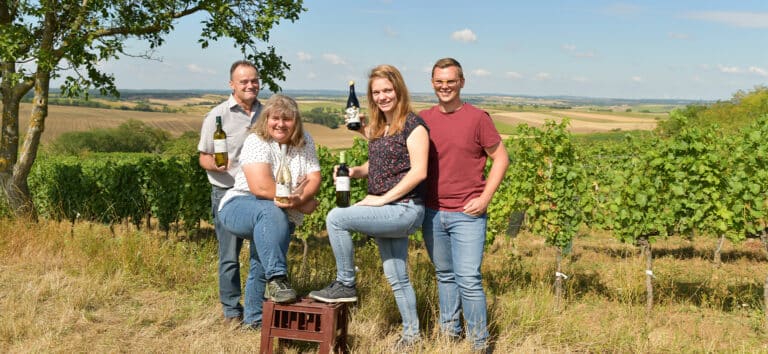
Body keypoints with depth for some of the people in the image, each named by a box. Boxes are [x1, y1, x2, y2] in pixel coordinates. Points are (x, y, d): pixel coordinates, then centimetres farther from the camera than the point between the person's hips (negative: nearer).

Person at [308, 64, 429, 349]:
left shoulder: (413, 125, -10)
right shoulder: (377, 127, 13)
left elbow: (418, 171, -18)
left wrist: (382, 198, -19)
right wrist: (355, 171, 1)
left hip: (405, 209, -8)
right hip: (386, 211, 8)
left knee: (336, 218, -19)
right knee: (396, 277, 13)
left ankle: (345, 285, -5)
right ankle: (411, 334, 27)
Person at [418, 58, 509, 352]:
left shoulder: (477, 118, -4)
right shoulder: (423, 119, 5)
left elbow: (501, 158, -1)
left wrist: (485, 198, -9)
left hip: (467, 213, -4)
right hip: (433, 213, 4)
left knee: (468, 280, -7)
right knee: (444, 276, 16)